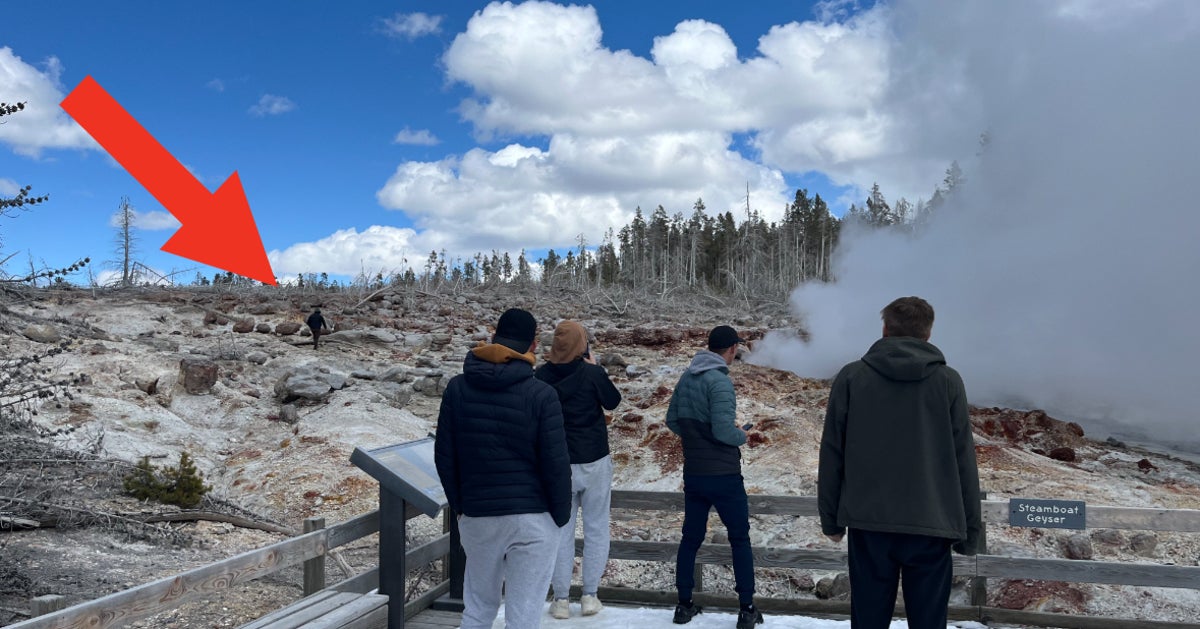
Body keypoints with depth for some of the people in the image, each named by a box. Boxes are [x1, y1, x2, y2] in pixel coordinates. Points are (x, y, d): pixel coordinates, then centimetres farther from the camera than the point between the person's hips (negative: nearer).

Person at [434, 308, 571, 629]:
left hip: (477, 517, 4)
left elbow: (444, 455, 4)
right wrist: (561, 515, 2)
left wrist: (458, 503, 15)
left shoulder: (457, 388, 0)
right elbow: (556, 464, -11)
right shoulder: (541, 394, -11)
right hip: (533, 518, -3)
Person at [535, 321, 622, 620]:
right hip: (595, 461, -2)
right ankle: (590, 595, 14)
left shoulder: (541, 376, -6)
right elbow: (613, 402, 2)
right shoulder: (592, 373, -13)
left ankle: (561, 599, 12)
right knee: (596, 529, 11)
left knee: (561, 531, 10)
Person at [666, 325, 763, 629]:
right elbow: (723, 431, -25)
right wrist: (741, 435, -5)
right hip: (723, 475, -6)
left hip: (693, 474, 6)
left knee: (691, 538, 15)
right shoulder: (720, 381, -19)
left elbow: (672, 420, 10)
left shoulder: (686, 377, 4)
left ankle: (684, 605, 23)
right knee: (740, 540, 9)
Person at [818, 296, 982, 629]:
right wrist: (969, 530, 9)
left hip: (868, 521, 0)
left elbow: (832, 454, 2)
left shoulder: (851, 376, 2)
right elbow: (963, 461, 2)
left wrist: (831, 519, 11)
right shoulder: (948, 381, 2)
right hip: (932, 525, 0)